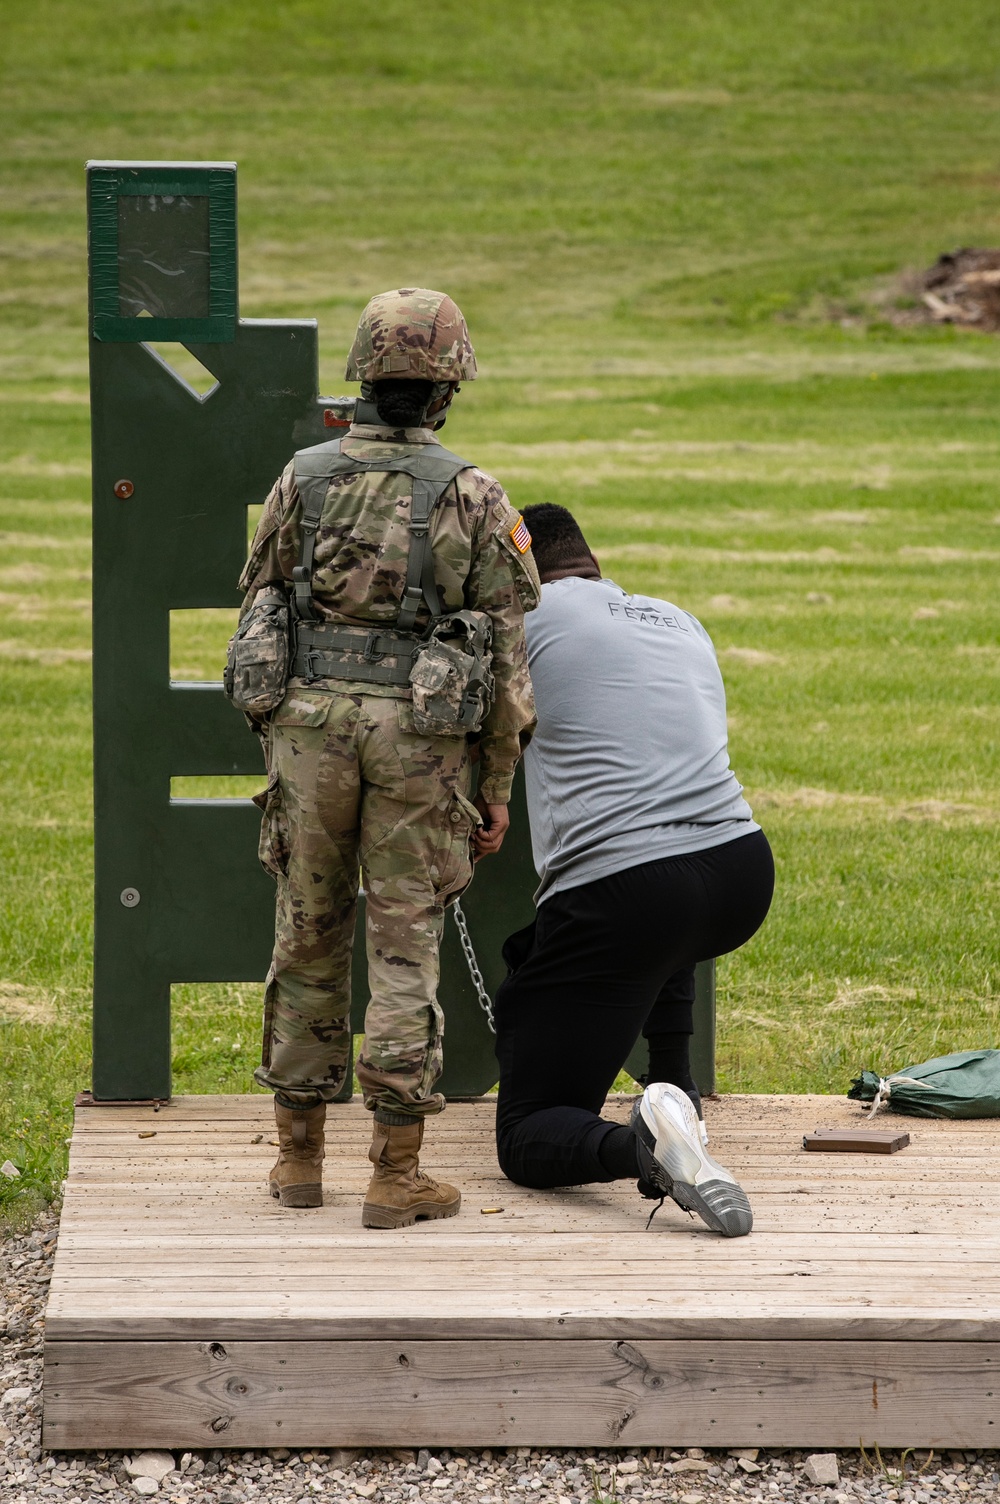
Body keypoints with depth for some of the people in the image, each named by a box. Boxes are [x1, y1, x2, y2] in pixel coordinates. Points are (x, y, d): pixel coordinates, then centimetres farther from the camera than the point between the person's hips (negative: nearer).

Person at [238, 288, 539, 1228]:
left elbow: (259, 610, 10)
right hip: (418, 742, -2)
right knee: (405, 950, 2)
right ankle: (396, 1175, 1)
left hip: (310, 727, 2)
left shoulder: (303, 479, 3)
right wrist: (497, 789, 5)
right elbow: (507, 656, -3)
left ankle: (299, 1155, 18)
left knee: (308, 938, 13)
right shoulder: (475, 499, -4)